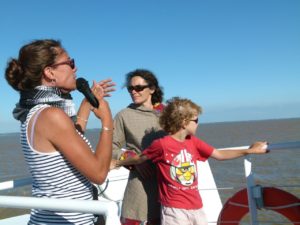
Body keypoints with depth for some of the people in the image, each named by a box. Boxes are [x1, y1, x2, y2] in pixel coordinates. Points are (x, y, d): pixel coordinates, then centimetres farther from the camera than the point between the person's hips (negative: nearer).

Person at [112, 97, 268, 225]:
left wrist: (250, 150, 9)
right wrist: (118, 163, 10)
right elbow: (140, 159, -1)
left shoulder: (193, 142, 4)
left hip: (196, 207, 6)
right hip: (174, 209, -6)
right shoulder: (162, 144, -14)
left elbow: (219, 155, 9)